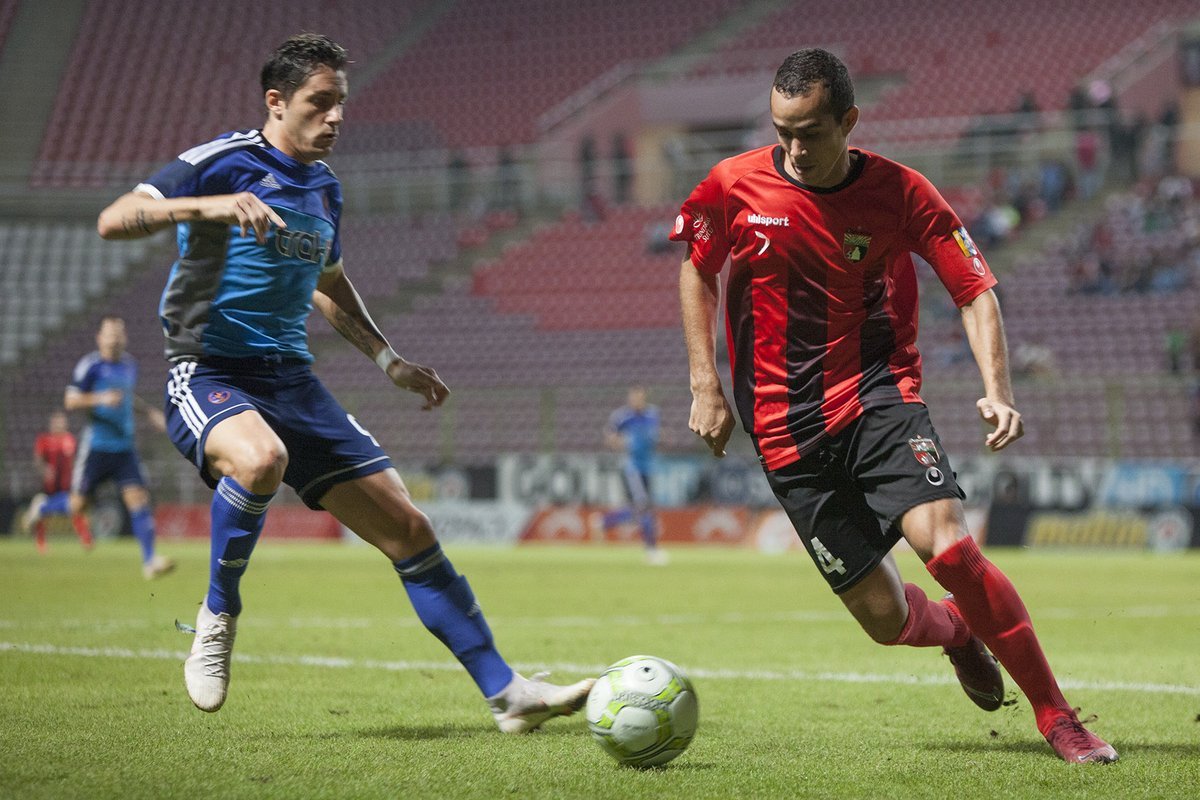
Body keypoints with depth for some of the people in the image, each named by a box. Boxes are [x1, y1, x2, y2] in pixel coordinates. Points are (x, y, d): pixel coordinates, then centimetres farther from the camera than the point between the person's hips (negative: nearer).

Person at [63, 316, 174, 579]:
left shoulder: (129, 365, 11)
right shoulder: (90, 365, -9)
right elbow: (70, 401, -11)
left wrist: (151, 412, 16)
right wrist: (101, 399, -25)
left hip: (124, 447, 5)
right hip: (96, 446, -5)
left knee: (138, 498, -11)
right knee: (78, 506, 3)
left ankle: (149, 561, -14)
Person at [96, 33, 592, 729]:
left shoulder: (325, 186, 14)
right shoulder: (224, 163, -7)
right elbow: (113, 221, -18)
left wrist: (391, 361, 27)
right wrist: (206, 205, -32)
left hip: (293, 380, 7)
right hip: (209, 377, -6)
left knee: (408, 529, 0)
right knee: (261, 460, -41)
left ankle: (505, 692, 7)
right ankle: (218, 616, -15)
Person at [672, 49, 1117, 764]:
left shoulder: (899, 192, -9)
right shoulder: (735, 186, -6)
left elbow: (975, 289, -6)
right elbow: (698, 271, 12)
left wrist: (998, 389, -21)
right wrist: (705, 385, 5)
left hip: (880, 395, -1)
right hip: (787, 427, 1)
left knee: (948, 545, -26)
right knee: (884, 616, -2)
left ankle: (1056, 715, -10)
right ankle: (957, 631, 37)